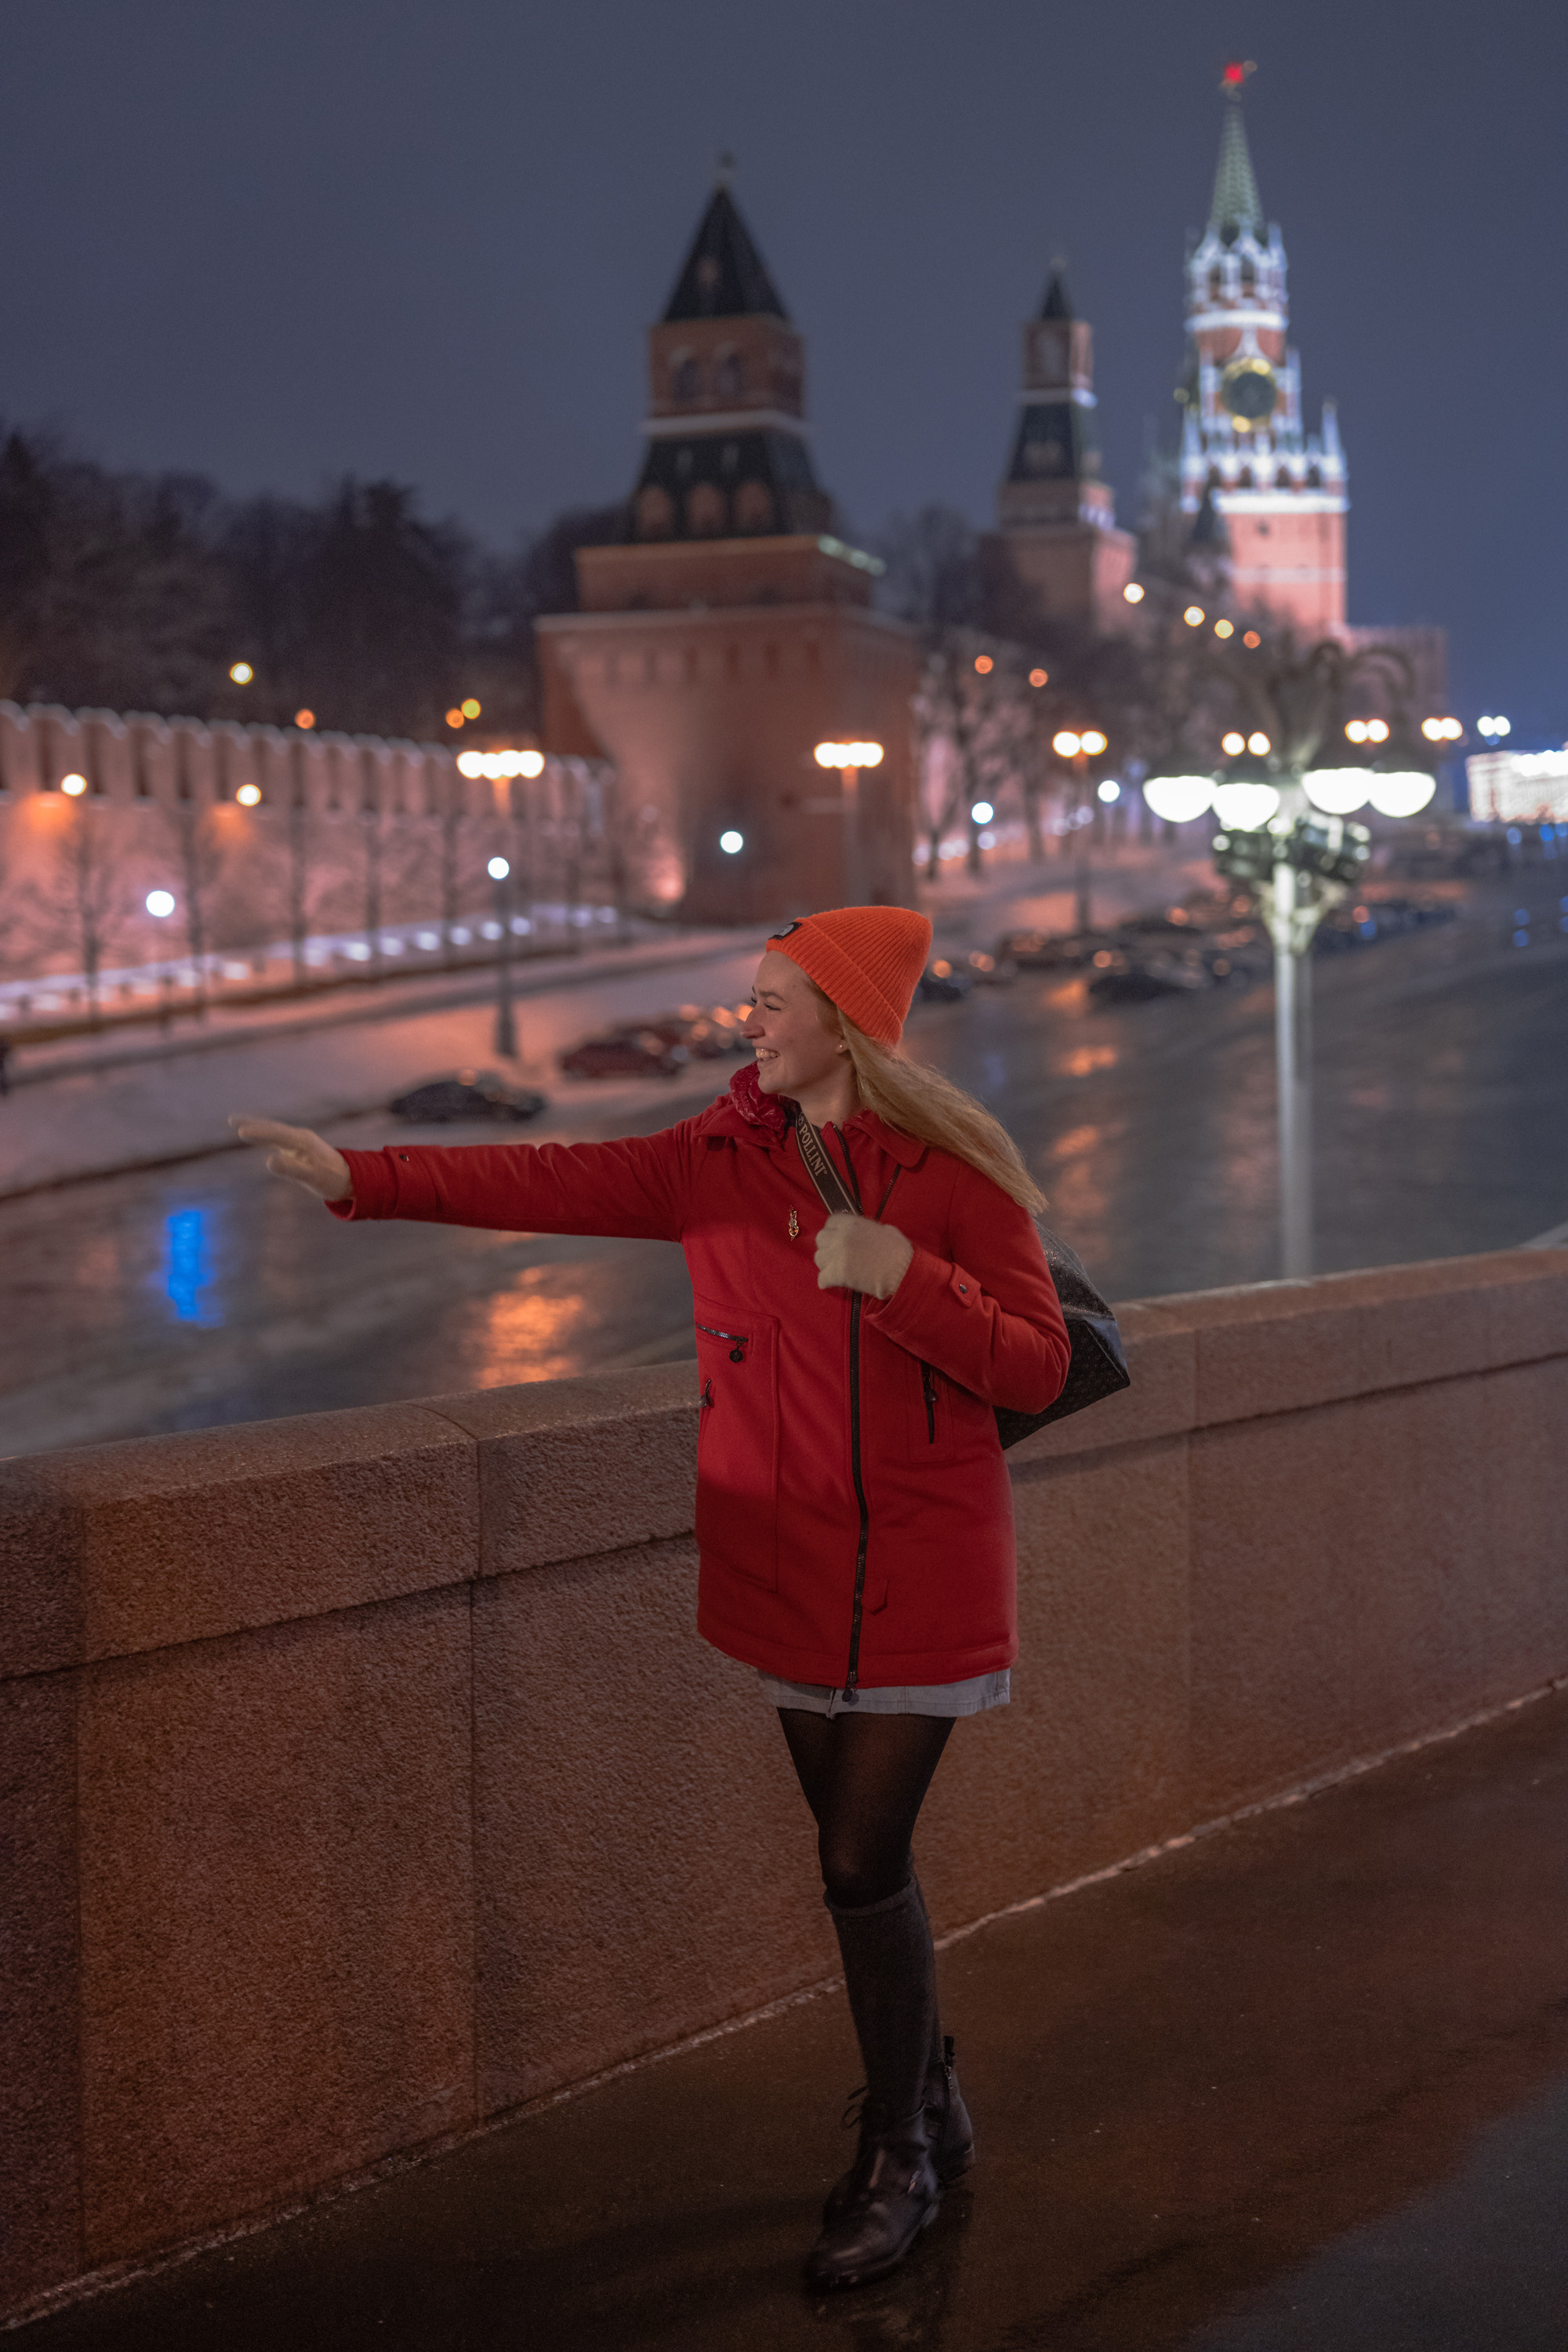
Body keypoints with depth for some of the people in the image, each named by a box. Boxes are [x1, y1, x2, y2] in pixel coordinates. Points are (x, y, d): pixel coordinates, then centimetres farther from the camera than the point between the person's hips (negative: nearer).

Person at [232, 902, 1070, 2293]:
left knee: (863, 1859, -5)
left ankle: (900, 2163, 13)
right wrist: (365, 1180, -12)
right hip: (791, 1566, 4)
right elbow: (554, 1185, -3)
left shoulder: (957, 1174, -7)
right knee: (861, 1854, 10)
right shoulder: (722, 1161, 4)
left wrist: (904, 1276, -23)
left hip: (921, 1574, -4)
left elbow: (1037, 1368, -10)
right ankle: (928, 2106, 29)